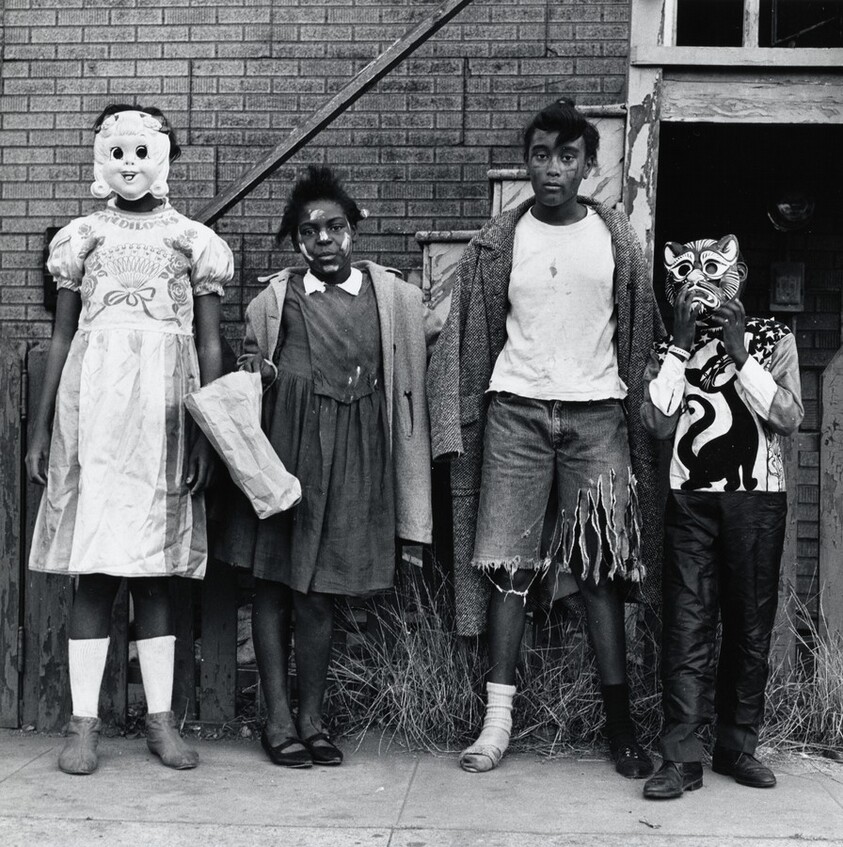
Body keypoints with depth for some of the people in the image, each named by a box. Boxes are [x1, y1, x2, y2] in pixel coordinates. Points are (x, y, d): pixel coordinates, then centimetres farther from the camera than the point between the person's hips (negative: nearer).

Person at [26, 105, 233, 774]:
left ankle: (161, 720, 11)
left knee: (154, 572, 3)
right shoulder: (83, 237, 11)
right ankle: (84, 724, 5)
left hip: (163, 413, 0)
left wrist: (206, 434, -2)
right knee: (92, 573, -1)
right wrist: (40, 429, 7)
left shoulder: (192, 240, 8)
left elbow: (210, 345, 6)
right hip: (92, 407, 1)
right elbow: (61, 337, 12)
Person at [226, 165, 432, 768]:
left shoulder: (393, 295, 5)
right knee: (274, 578, 2)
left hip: (355, 449, 0)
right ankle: (278, 719, 12)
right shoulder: (276, 298, 6)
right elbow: (249, 366, 16)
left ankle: (312, 718, 17)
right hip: (286, 439, 0)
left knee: (320, 588, 4)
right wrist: (256, 372, -6)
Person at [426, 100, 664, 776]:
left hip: (596, 412, 0)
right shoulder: (500, 241, 5)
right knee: (510, 564, -2)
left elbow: (641, 334, 9)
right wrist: (462, 422, 0)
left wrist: (644, 415, 2)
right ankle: (498, 719, 3)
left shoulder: (616, 238, 7)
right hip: (517, 411, 0)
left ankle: (619, 720, 8)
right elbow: (469, 335, 6)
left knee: (602, 568, 0)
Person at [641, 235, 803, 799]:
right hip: (691, 500, 0)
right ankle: (682, 758, -6)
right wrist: (681, 345, -7)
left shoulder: (772, 338, 9)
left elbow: (789, 418, -5)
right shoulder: (671, 349, 12)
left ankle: (738, 747, 17)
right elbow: (659, 423, -4)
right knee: (688, 625, -6)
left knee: (751, 625, 4)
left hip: (758, 500, 0)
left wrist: (739, 352, -11)